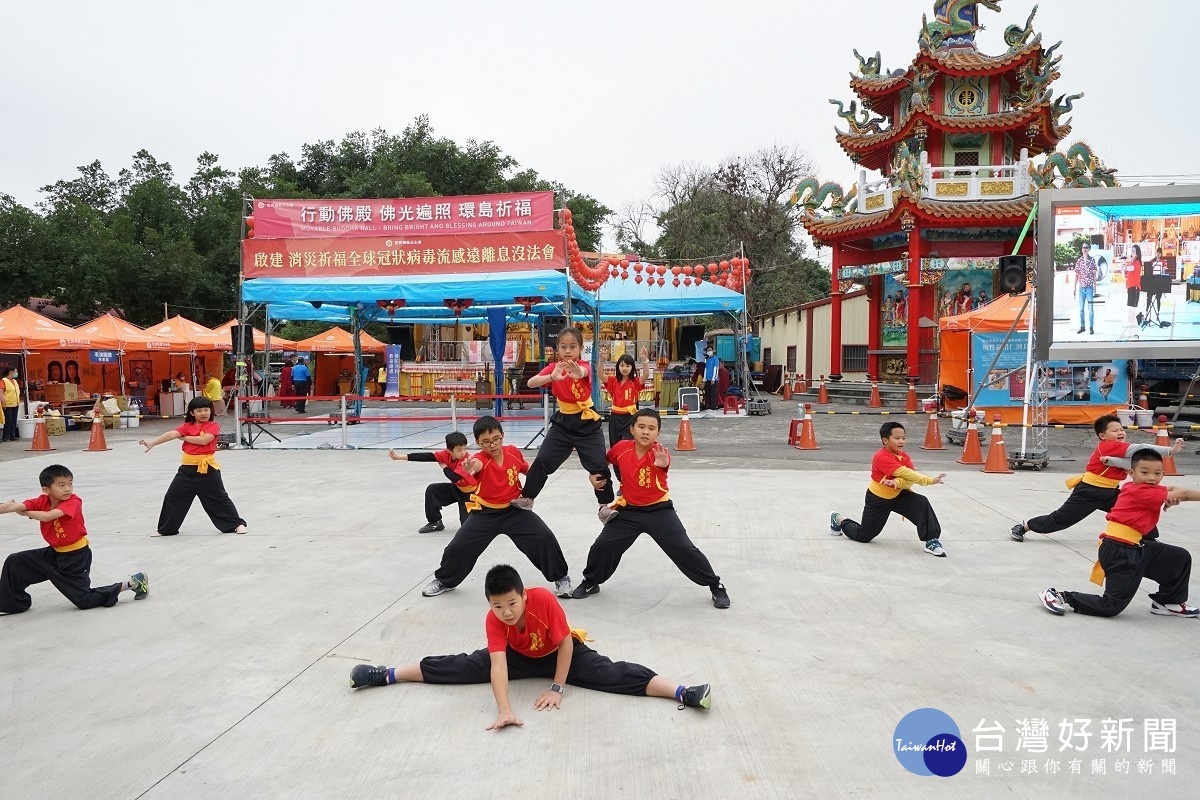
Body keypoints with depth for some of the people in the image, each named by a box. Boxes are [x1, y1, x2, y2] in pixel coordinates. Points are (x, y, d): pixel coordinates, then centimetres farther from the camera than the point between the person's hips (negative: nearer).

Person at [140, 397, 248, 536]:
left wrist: (184, 437, -10)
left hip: (207, 469, -4)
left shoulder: (213, 426, -5)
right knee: (173, 497, 7)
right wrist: (152, 443, -21)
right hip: (187, 469, 4)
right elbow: (171, 434, -8)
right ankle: (166, 529, 22)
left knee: (219, 498, 3)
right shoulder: (187, 426, 6)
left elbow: (204, 440, -21)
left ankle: (237, 523, 14)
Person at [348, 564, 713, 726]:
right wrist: (504, 710, -49)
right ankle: (385, 675, 6)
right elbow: (497, 665, -37)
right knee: (462, 666, -5)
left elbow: (566, 644, -27)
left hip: (562, 654, -3)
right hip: (518, 656, 3)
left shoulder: (545, 599, -36)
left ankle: (684, 693, -34)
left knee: (611, 674, -23)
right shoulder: (493, 620, -28)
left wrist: (557, 689, -26)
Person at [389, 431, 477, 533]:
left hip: (470, 492, -6)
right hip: (456, 488, 7)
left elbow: (454, 478, -41)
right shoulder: (446, 454, -13)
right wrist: (399, 457, -16)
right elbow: (426, 457, -14)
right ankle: (435, 522, 10)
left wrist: (444, 466, -22)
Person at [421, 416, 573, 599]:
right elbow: (476, 464, -50)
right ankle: (444, 581, 28)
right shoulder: (481, 459, -21)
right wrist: (469, 468, -74)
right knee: (457, 547, -3)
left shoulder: (513, 452, -8)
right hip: (485, 513, -1)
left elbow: (527, 469, 14)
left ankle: (561, 578, 11)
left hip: (514, 510, 2)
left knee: (545, 538, -12)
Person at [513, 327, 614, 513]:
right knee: (542, 461, -2)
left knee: (599, 466, -3)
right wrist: (552, 377, -46)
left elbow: (583, 372, -41)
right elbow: (531, 383, -25)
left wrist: (578, 373, -68)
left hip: (587, 423, -2)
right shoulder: (553, 368, -7)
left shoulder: (584, 366, -13)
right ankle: (527, 498, 12)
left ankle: (605, 505, 14)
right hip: (563, 422, 2)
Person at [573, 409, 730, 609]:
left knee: (684, 549, -7)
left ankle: (716, 586, 11)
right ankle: (590, 583, 28)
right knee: (602, 547, 0)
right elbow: (606, 460, 14)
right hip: (629, 511, 3)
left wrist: (663, 463, -69)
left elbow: (664, 462, -47)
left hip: (659, 510, -3)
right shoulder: (621, 448, -11)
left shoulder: (659, 452, -21)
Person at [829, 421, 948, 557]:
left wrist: (897, 482, -41)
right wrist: (930, 480, -40)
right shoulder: (881, 457, -30)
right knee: (863, 536, 8)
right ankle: (838, 520, 35)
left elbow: (910, 479, -21)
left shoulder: (904, 456, -8)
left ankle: (931, 541, -16)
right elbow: (906, 473, -37)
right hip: (878, 499, -5)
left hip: (897, 495, 6)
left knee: (922, 504, -23)